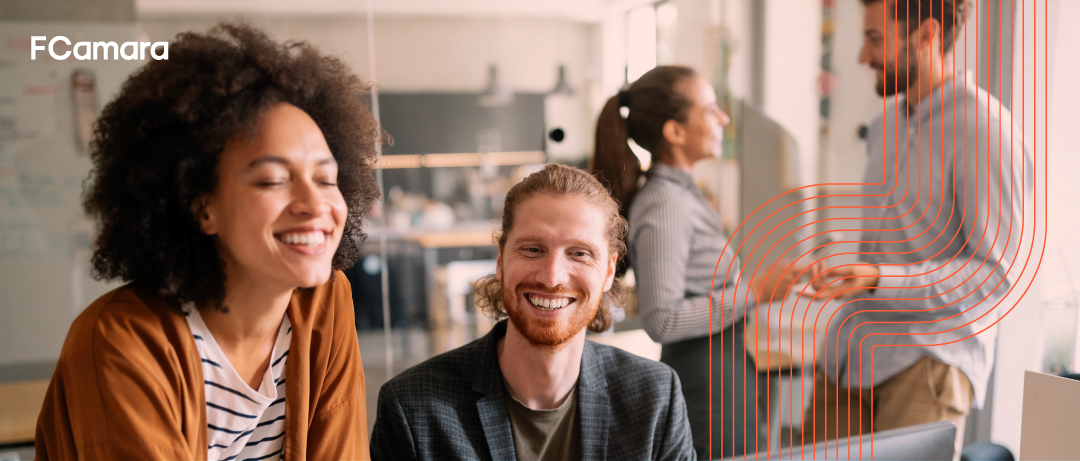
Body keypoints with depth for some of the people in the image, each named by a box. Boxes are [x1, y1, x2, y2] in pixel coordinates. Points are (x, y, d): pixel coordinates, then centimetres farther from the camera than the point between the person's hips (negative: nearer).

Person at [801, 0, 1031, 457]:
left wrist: (880, 279, -26)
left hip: (931, 355, -7)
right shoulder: (886, 127, 14)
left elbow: (996, 272, -16)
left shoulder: (985, 132, -13)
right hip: (855, 348, 7)